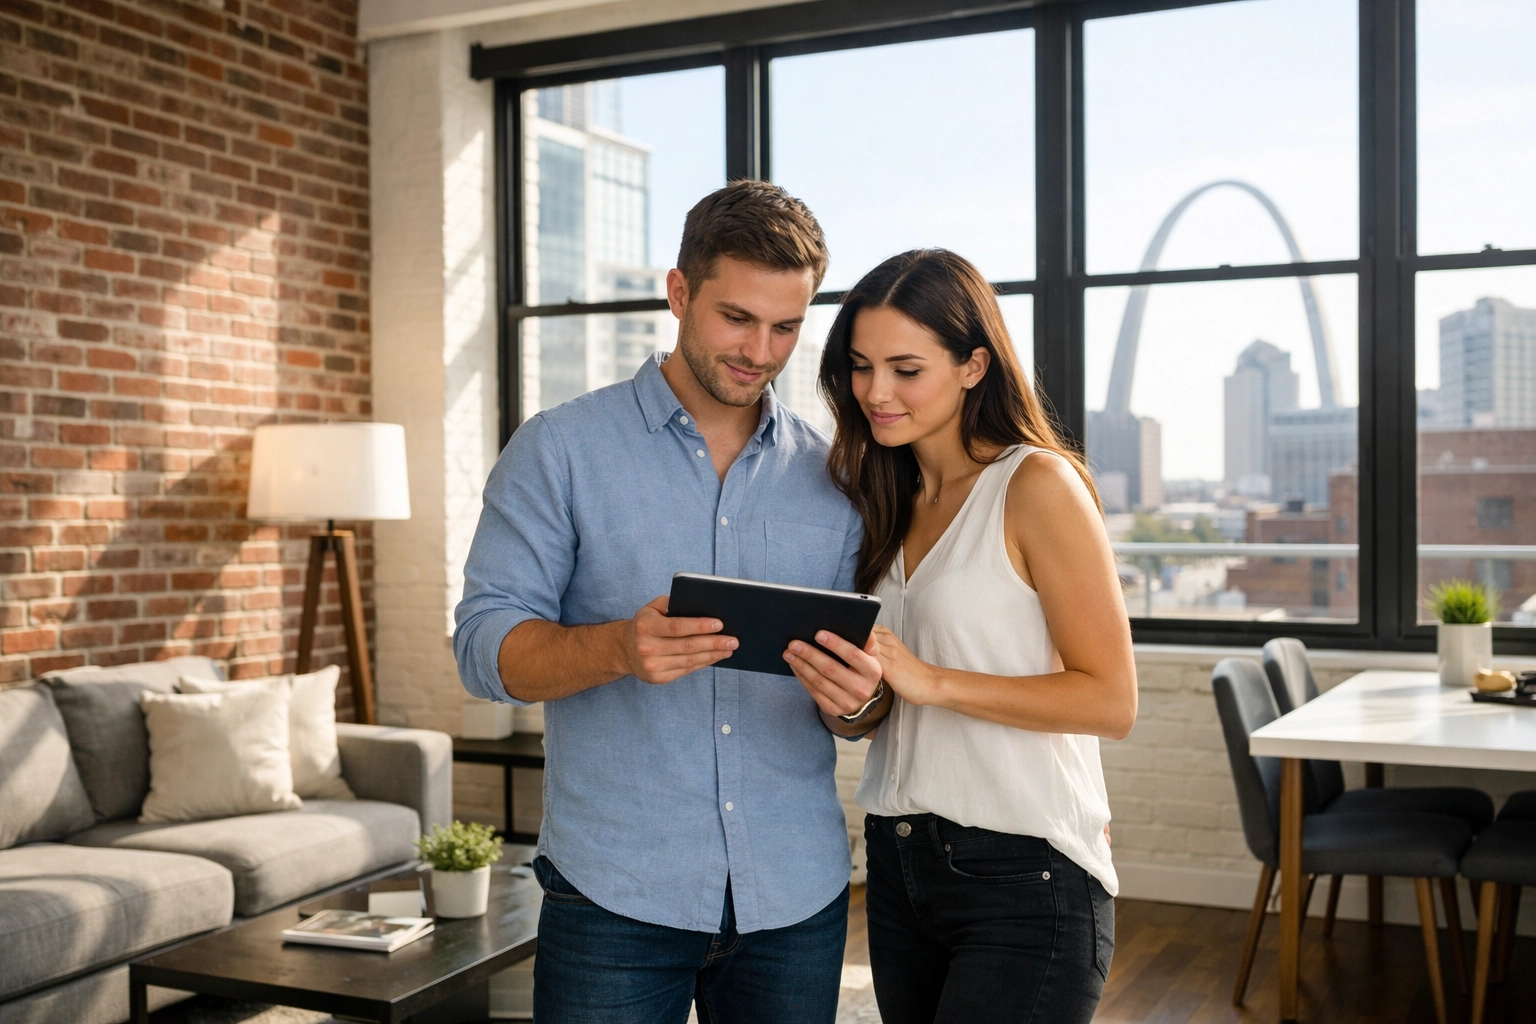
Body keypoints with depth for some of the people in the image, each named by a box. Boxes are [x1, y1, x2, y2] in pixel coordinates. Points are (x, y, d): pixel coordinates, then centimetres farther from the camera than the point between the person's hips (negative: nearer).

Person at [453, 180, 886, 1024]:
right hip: (615, 893, -3)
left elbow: (854, 708, 11)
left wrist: (853, 699, -13)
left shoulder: (831, 478, 7)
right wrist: (619, 647, -26)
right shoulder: (560, 450, -1)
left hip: (795, 897, 3)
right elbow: (484, 646, -7)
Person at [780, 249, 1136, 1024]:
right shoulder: (890, 499, 11)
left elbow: (1110, 701, -15)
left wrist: (928, 681, -22)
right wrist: (852, 696, -3)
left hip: (1023, 874, -7)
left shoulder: (1036, 485, -10)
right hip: (900, 864, 7)